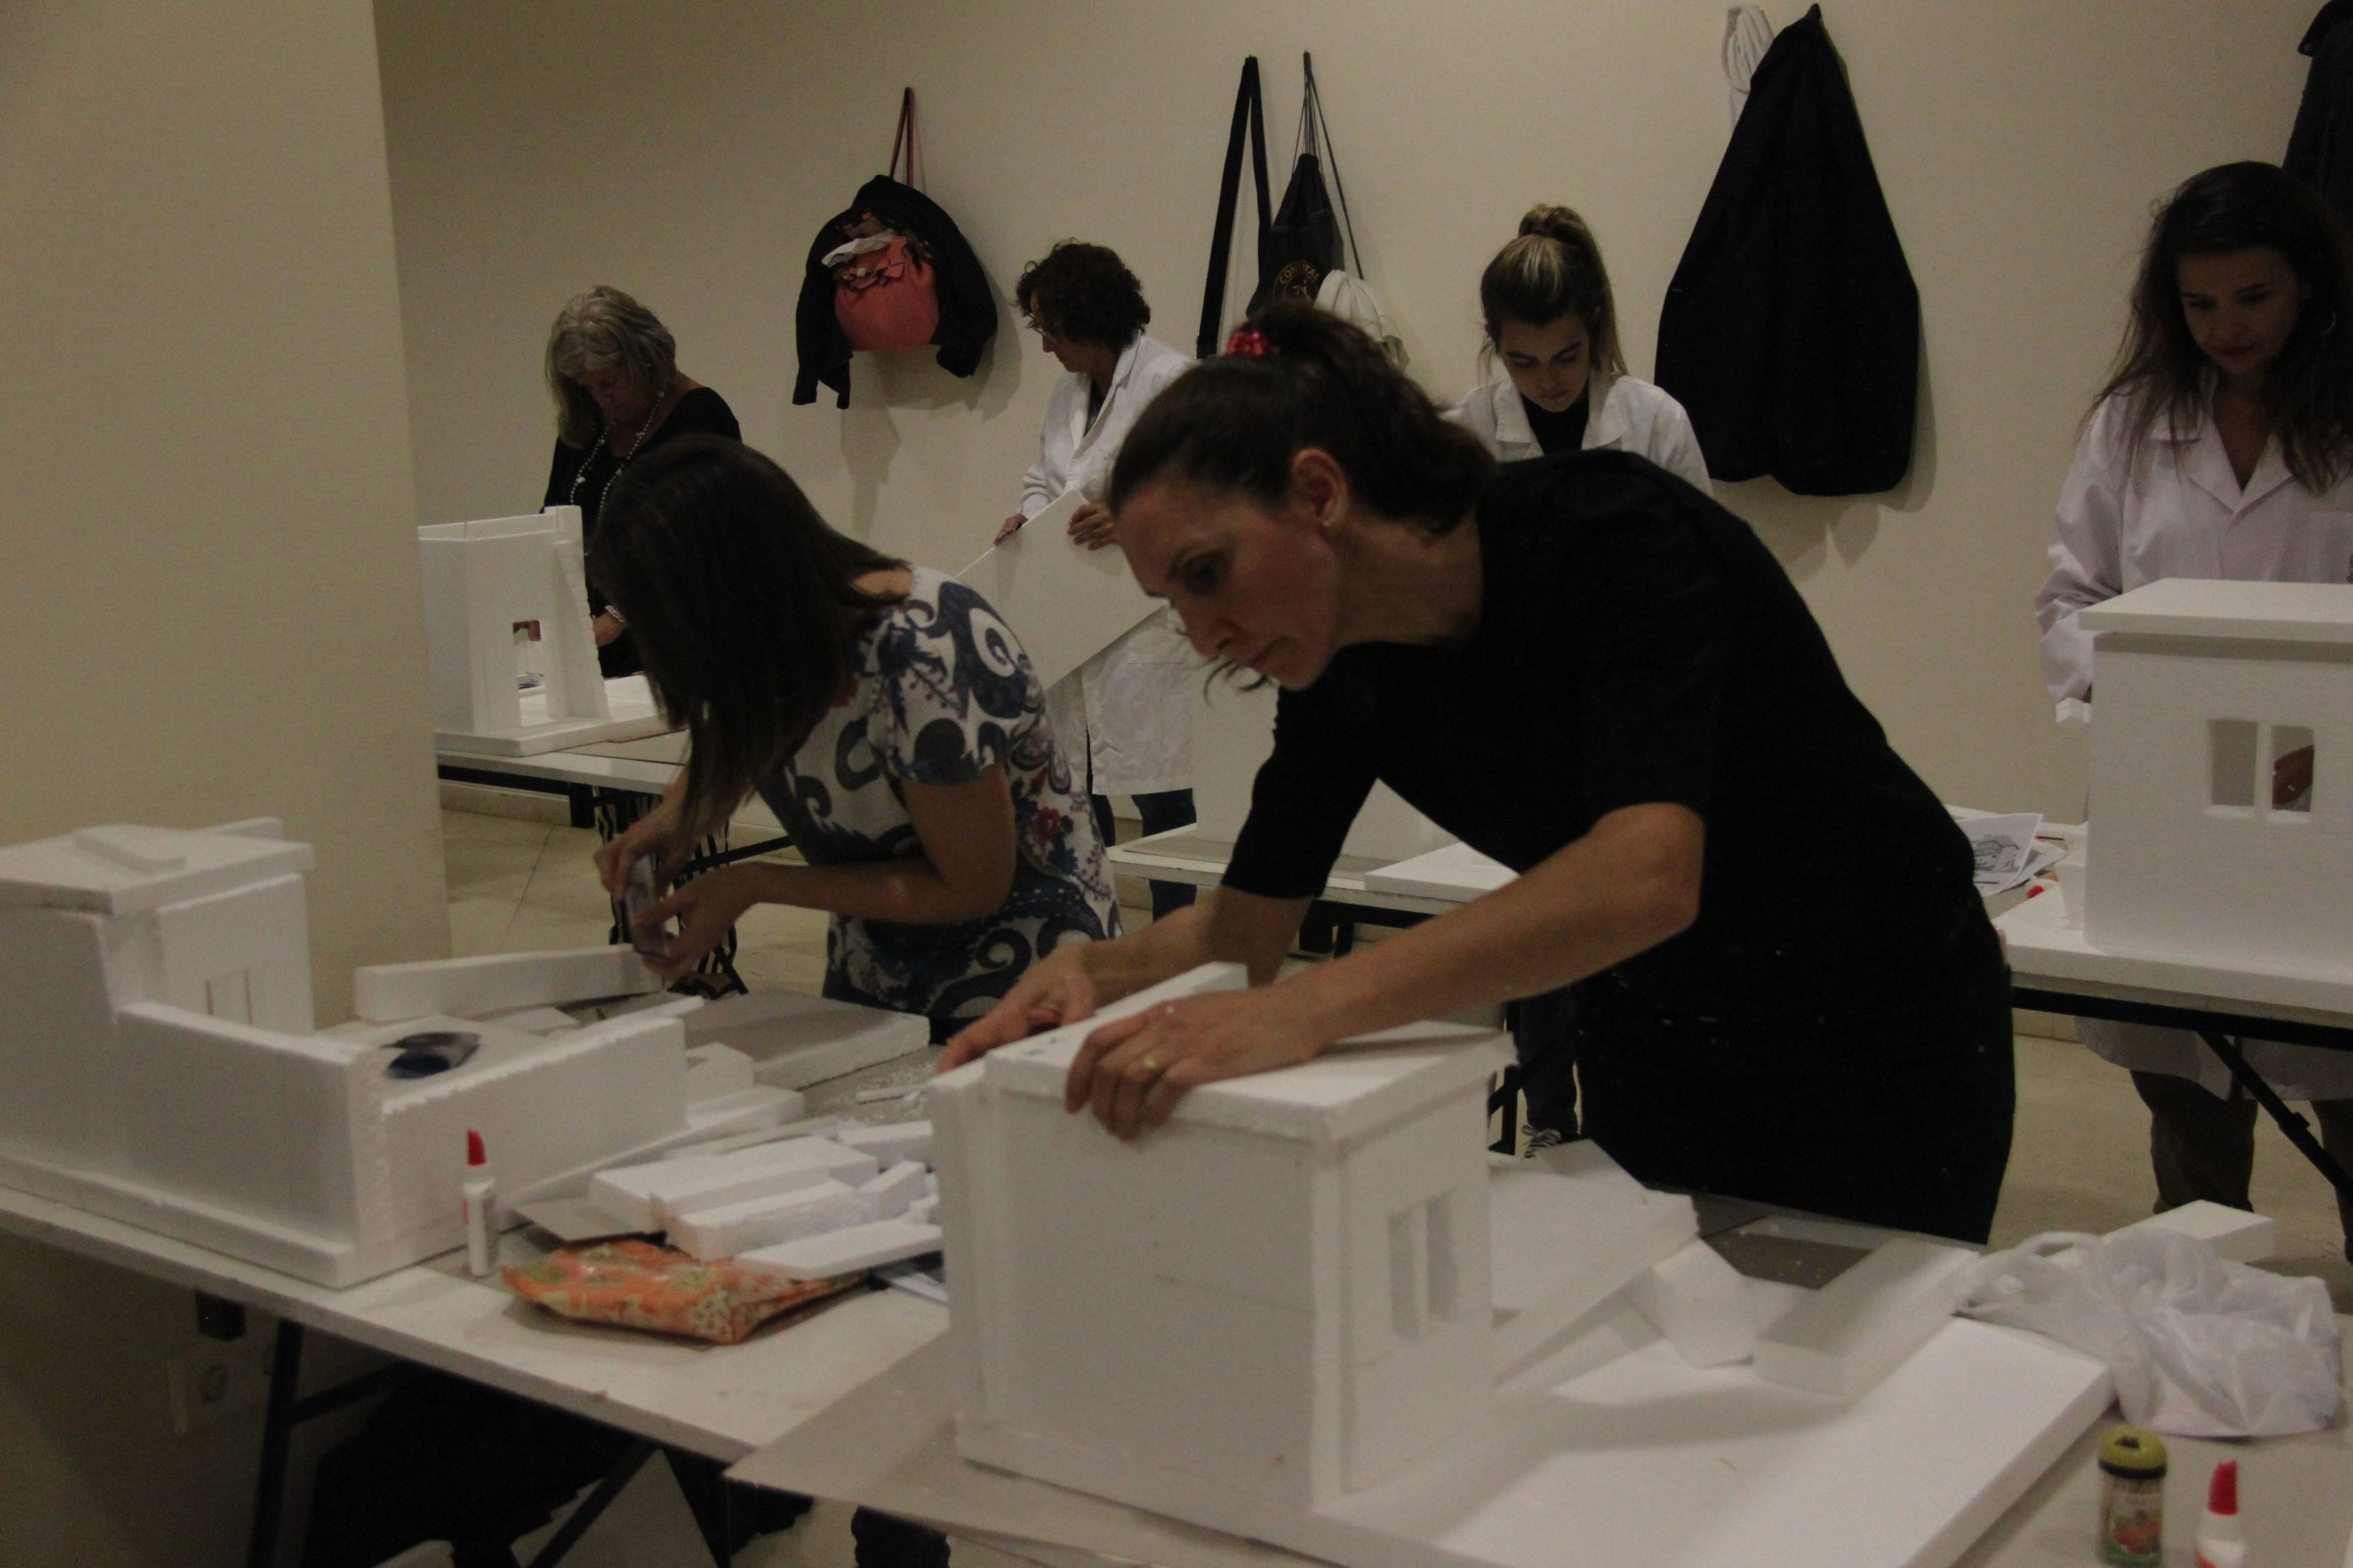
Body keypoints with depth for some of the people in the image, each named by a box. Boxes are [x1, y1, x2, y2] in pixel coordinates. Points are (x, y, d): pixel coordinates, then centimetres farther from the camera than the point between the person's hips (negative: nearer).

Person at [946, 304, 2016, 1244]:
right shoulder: (1348, 665, -12)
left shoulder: (1613, 536, -31)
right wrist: (1095, 970, -25)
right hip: (1655, 1035, 5)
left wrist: (1306, 1010, -55)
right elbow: (1244, 926, -3)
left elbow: (1646, 875, -46)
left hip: (1881, 1027, -5)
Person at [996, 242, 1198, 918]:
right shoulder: (1069, 391, 16)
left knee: (1157, 785, -5)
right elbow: (1043, 475, 25)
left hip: (1146, 607, -8)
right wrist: (1028, 514, 3)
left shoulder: (1171, 379, -11)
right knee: (1073, 785, 12)